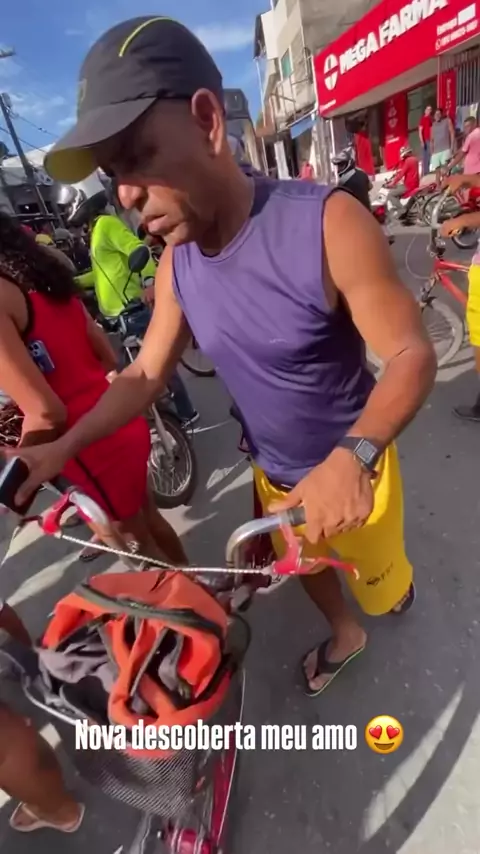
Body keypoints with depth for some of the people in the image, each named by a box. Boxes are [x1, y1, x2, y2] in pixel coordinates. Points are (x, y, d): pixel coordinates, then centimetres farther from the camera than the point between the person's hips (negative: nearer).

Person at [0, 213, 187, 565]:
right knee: (149, 519, 30)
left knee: (138, 545, 18)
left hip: (98, 451, -9)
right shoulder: (38, 269, 9)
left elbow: (47, 414, -22)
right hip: (124, 424, 9)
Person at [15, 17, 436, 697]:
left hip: (353, 469, -4)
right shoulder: (176, 264, -11)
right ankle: (345, 634, 63)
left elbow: (413, 354, -25)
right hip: (276, 475, 5)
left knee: (380, 580, 24)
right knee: (302, 564, 29)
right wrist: (62, 448, -13)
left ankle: (396, 585, 64)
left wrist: (353, 457, -43)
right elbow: (146, 374, -3)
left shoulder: (327, 224, -27)